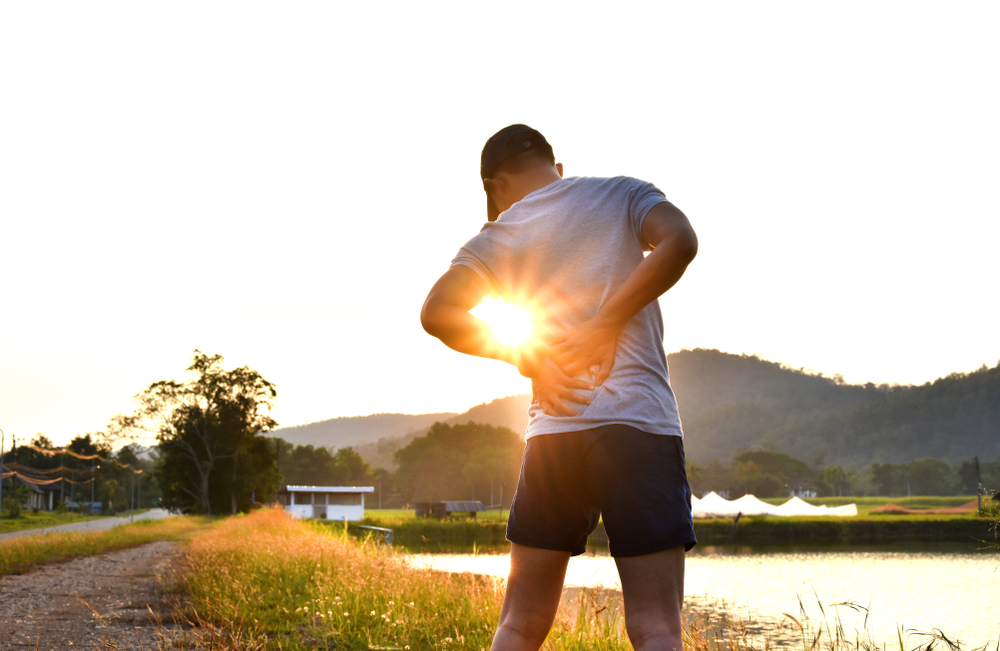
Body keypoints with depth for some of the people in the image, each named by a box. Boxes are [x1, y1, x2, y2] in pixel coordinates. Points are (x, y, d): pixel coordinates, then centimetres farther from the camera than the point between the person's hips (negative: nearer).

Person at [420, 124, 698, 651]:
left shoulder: (499, 235, 13)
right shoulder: (623, 194, 11)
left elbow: (437, 313, 0)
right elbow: (679, 240, -9)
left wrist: (525, 355, 5)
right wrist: (605, 326, -5)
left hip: (552, 431, 2)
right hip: (640, 421, -1)